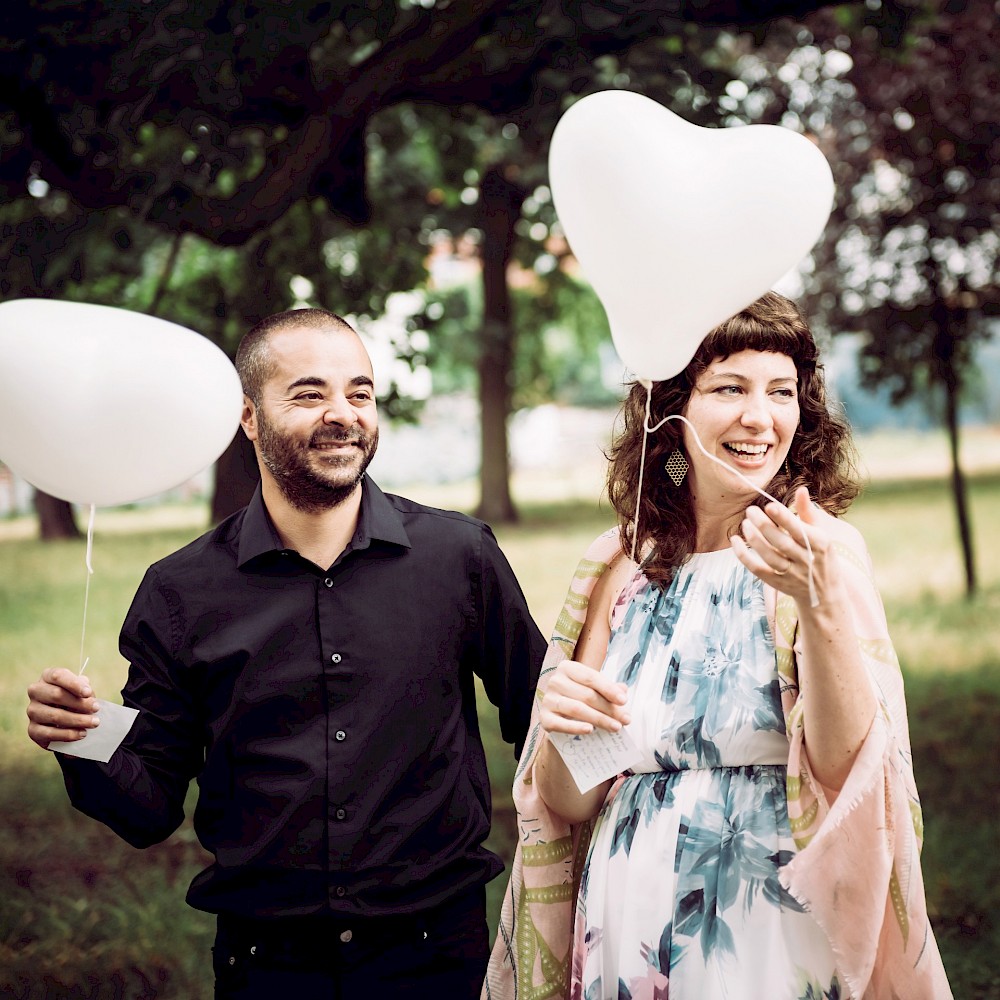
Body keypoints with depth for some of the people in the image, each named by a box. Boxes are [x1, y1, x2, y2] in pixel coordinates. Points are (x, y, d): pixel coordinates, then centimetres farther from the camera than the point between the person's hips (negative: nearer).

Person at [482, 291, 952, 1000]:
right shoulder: (621, 567, 0)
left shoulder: (827, 548, -9)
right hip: (630, 942, 3)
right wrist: (561, 728, -19)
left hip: (776, 941, -3)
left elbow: (846, 767, -21)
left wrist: (819, 601, -34)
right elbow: (571, 803, 1)